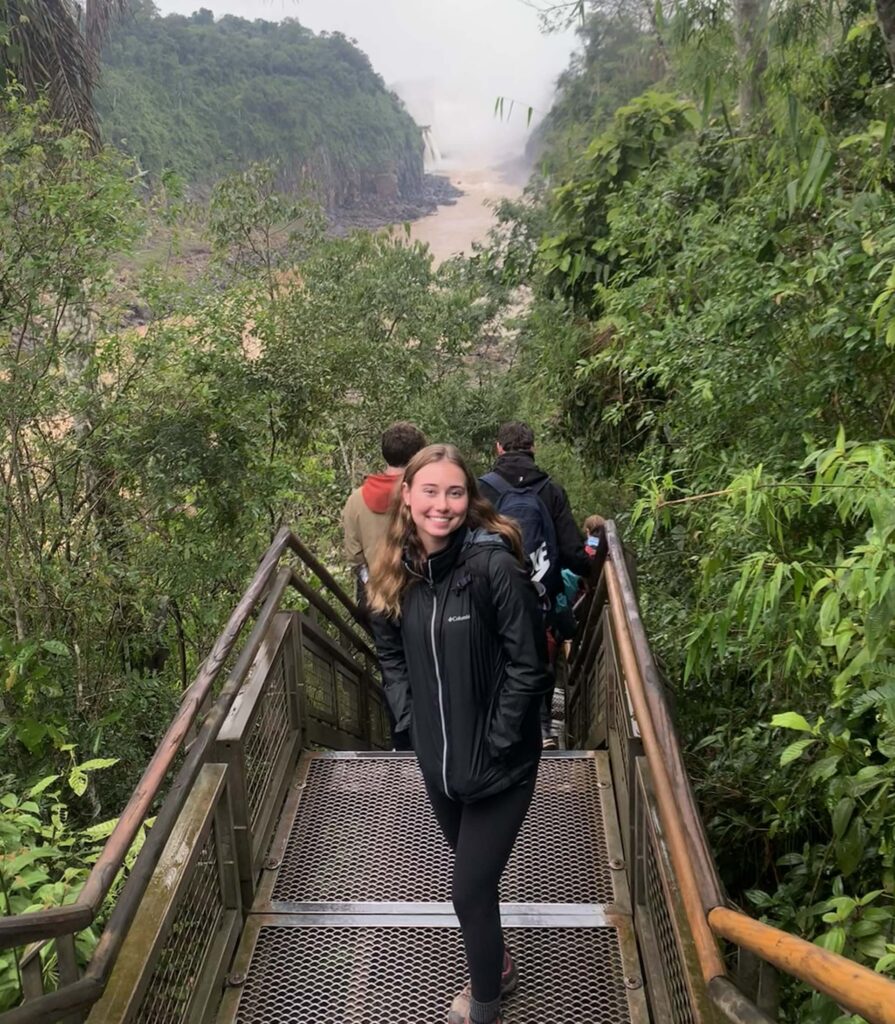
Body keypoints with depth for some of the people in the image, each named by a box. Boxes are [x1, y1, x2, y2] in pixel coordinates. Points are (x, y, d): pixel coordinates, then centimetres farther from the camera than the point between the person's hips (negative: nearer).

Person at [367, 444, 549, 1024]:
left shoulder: (495, 566, -22)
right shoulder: (396, 572, -3)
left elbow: (529, 666, -18)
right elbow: (391, 655, 10)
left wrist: (495, 742, -17)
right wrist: (411, 719, 1)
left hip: (499, 764, -6)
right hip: (436, 760, 6)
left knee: (470, 890, 3)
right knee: (475, 875, 25)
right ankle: (497, 964, 52)